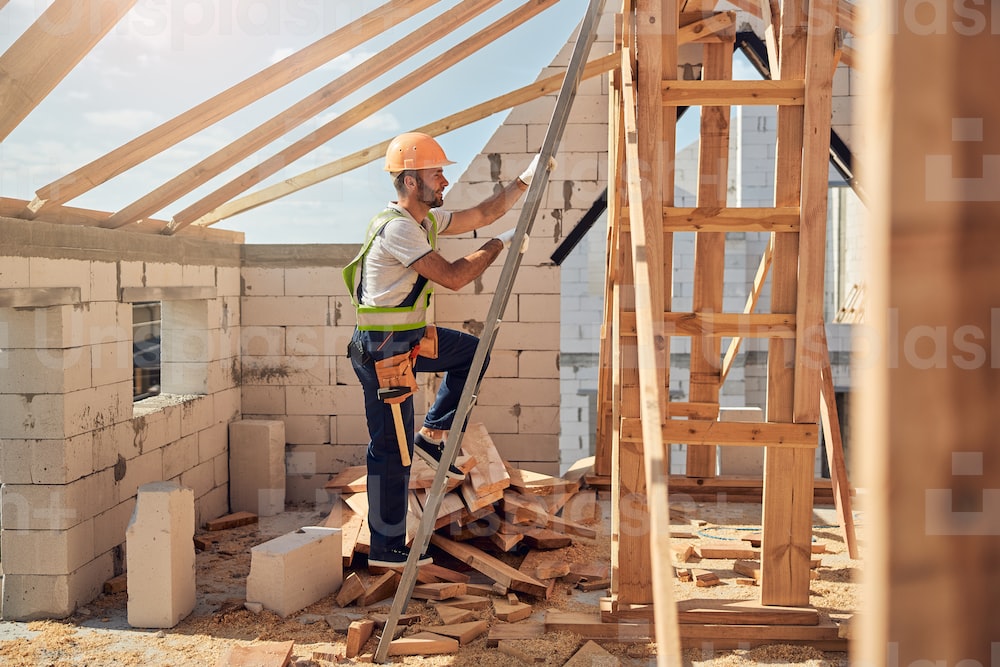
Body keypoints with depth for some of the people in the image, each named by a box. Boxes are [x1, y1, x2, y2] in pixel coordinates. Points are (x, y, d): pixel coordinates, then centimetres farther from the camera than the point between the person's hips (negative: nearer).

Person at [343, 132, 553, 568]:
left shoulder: (426, 220, 9)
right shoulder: (397, 227, -22)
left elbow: (481, 214, 16)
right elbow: (453, 277, -25)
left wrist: (527, 179, 11)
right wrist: (500, 244, -13)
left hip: (409, 338, 10)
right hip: (383, 349, -10)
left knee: (472, 352, 18)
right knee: (391, 450, -2)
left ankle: (432, 434, 17)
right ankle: (386, 548, 11)